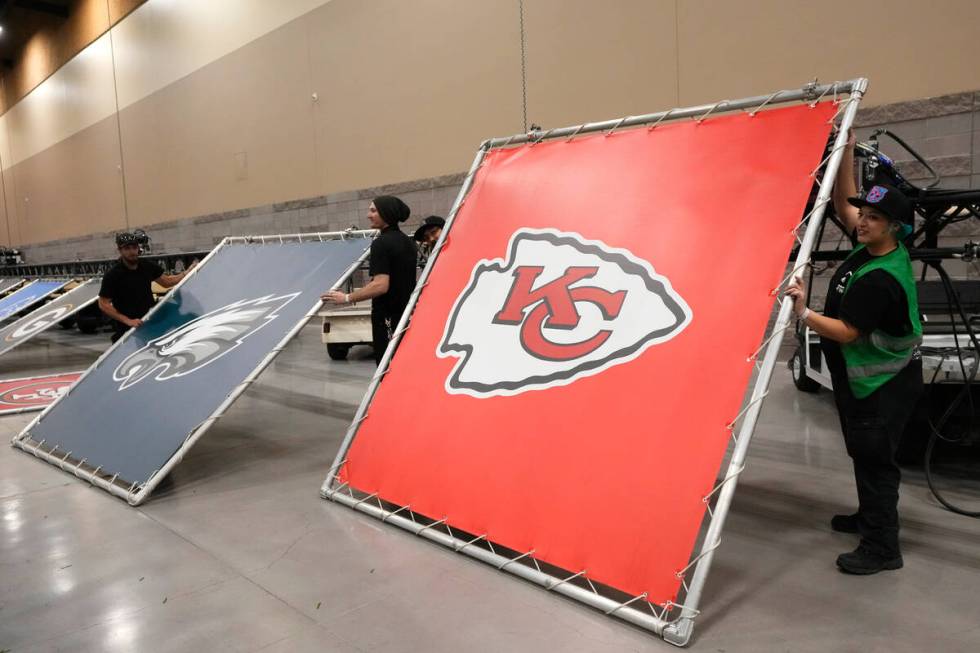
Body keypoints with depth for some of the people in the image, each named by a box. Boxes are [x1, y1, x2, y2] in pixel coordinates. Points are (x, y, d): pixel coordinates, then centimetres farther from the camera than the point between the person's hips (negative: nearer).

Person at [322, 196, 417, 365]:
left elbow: (381, 285, -26)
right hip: (406, 313, 9)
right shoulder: (407, 242, 10)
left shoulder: (381, 243, -17)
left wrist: (347, 298, -21)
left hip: (388, 316, -9)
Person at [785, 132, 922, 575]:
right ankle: (870, 518, 37)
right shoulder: (873, 247, 0)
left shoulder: (880, 278, -26)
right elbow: (843, 201, 9)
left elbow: (846, 333, -24)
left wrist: (803, 313, -33)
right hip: (864, 376, 10)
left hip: (884, 383, -10)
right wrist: (846, 148, 3)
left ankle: (881, 548, 4)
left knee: (874, 458, -5)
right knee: (865, 453, 20)